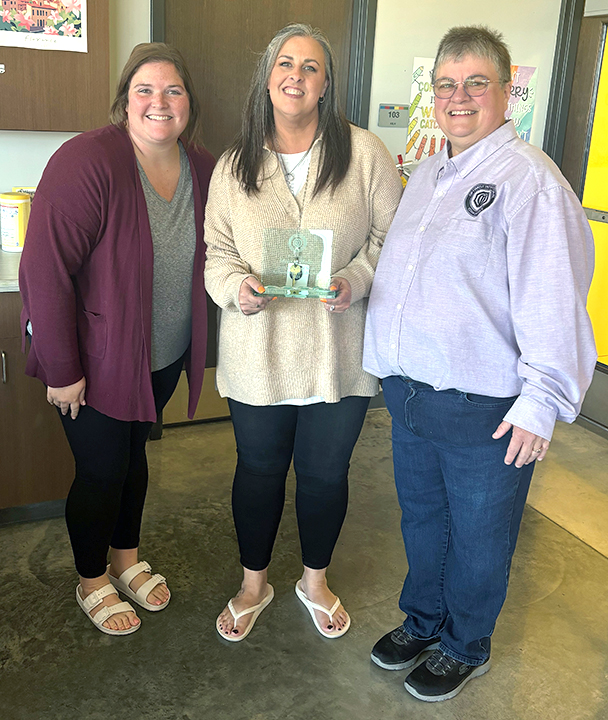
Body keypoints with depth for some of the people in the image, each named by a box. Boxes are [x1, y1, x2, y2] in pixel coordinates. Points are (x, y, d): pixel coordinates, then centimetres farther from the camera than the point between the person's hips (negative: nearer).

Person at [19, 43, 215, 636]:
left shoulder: (202, 169, -4)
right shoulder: (89, 161, -24)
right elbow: (44, 269, -25)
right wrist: (61, 370, -22)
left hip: (164, 356, 6)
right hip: (97, 359, -5)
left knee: (133, 453, 21)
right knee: (102, 469, 8)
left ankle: (126, 558, 45)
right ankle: (92, 582, 35)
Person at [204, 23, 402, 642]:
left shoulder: (363, 153, -3)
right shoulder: (233, 165, 4)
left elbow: (392, 237, -2)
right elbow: (215, 250, 5)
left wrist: (355, 281, -20)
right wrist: (238, 287, -17)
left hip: (338, 353, -1)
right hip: (258, 354, 1)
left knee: (325, 473, 14)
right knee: (258, 470, 15)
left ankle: (315, 580, 42)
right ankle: (254, 583, 40)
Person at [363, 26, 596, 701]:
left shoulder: (529, 178, -14)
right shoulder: (425, 175, 12)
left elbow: (552, 298, -19)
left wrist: (541, 401, -21)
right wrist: (391, 365, 21)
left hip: (484, 409, -7)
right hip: (408, 391, 7)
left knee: (477, 536, 13)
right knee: (421, 517, 23)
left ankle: (465, 646, 37)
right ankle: (422, 619, 46)